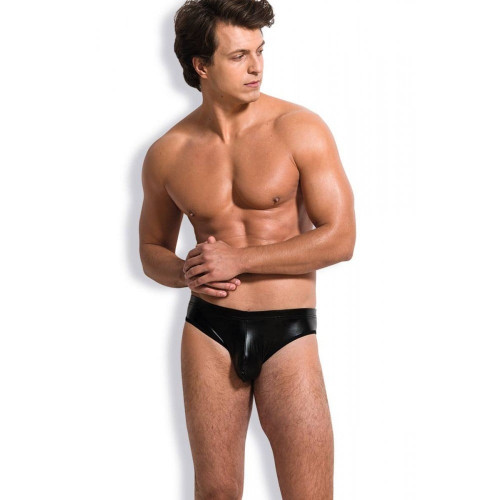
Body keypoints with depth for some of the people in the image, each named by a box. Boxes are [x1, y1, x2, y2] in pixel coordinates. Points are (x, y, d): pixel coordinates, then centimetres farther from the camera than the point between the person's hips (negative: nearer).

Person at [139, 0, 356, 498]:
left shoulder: (300, 129, -6)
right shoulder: (167, 154, 3)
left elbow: (340, 238, -10)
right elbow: (152, 250, 17)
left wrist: (239, 260, -14)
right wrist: (185, 273, -7)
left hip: (288, 332, -2)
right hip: (209, 330, 2)